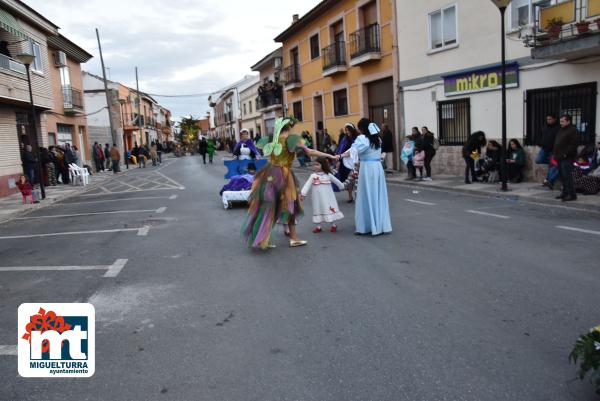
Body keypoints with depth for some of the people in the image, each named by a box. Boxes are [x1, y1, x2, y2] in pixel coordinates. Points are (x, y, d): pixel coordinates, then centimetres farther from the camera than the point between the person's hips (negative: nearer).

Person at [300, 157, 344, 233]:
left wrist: (342, 187, 23)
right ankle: (318, 227, 19)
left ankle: (334, 225, 18)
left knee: (330, 209, 4)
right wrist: (303, 194, -20)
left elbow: (336, 181, 12)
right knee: (318, 210, 9)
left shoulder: (328, 175, -1)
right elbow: (307, 185, -10)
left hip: (327, 198, -1)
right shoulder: (313, 176, -2)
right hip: (318, 198, 1)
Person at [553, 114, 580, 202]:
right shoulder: (560, 130, 20)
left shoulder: (573, 131, -9)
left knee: (567, 176, -11)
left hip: (567, 158, -9)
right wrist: (556, 154, 15)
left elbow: (573, 145, -18)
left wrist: (565, 154, -20)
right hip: (559, 158, 9)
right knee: (562, 176, 13)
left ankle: (572, 195, -6)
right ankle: (565, 192, 21)